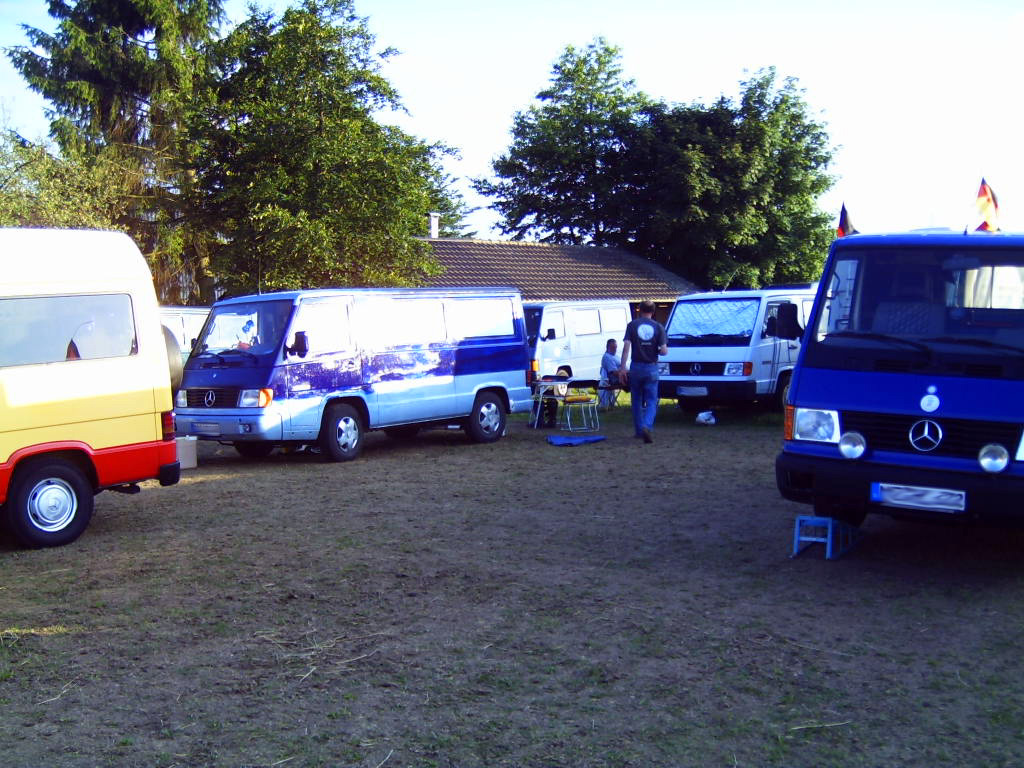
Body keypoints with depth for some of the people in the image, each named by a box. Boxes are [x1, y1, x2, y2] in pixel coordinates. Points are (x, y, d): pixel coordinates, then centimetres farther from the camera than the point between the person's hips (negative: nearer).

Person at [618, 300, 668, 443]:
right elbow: (664, 351, -6)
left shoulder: (632, 325, -1)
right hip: (651, 368, -1)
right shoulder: (658, 327, -2)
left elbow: (626, 347, -9)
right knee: (651, 401, 3)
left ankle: (639, 430, 22)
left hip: (636, 367, 1)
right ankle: (647, 426, -20)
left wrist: (622, 367, -8)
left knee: (637, 400, 15)